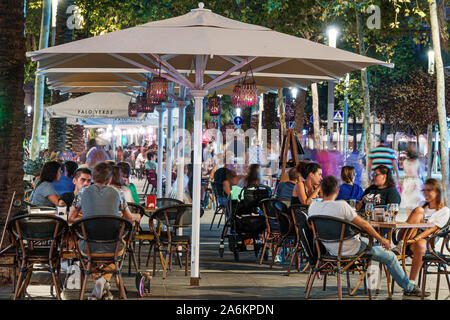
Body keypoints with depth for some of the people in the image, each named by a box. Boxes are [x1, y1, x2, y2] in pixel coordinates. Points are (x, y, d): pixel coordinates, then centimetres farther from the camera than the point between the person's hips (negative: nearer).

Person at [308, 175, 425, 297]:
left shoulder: (312, 207, -6)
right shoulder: (341, 205, -24)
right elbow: (363, 224, -17)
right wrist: (381, 239, -4)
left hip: (331, 250, 7)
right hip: (350, 250, -7)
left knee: (366, 240, 33)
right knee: (390, 257, 10)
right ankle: (409, 288, 26)